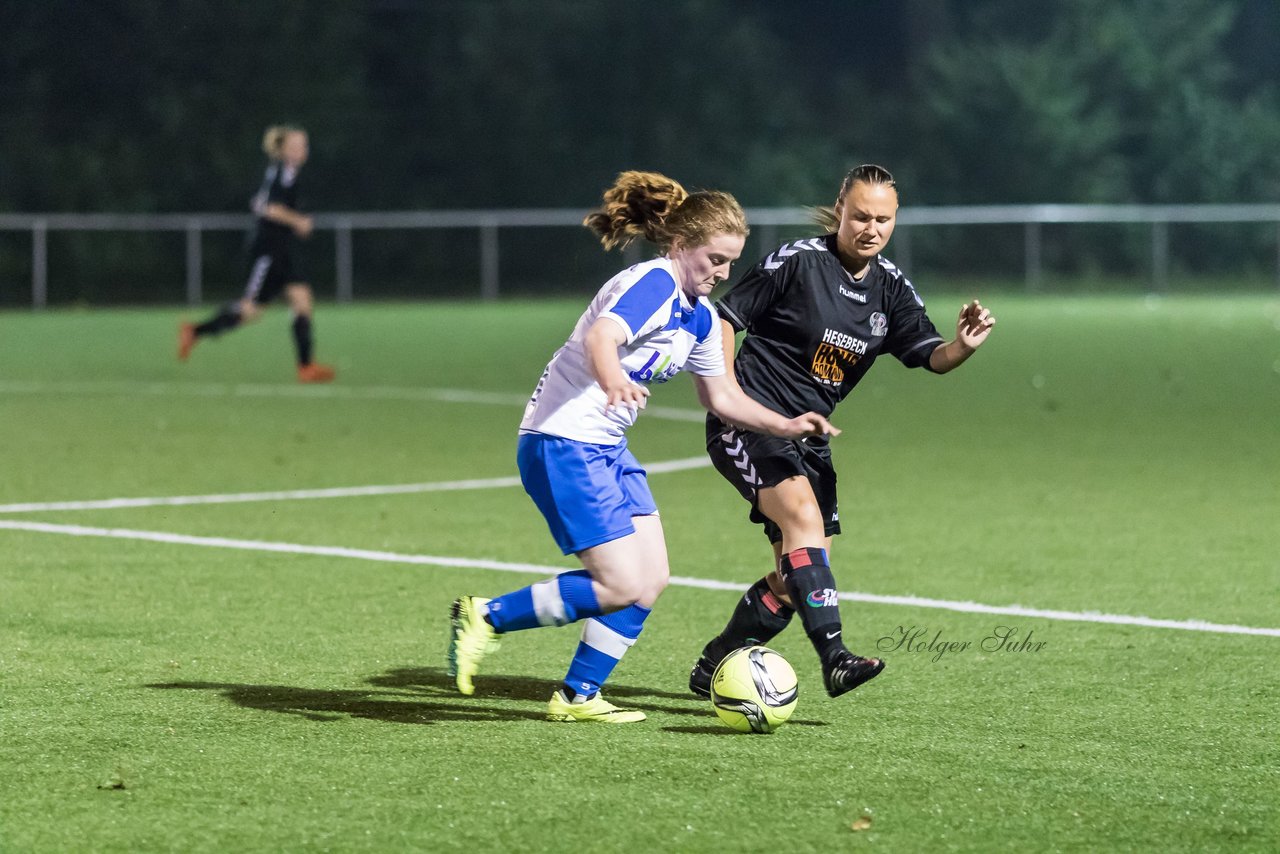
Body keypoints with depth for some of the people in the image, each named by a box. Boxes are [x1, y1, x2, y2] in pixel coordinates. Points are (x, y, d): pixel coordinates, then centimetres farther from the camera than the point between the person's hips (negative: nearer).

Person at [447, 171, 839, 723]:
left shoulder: (700, 316, 11)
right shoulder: (654, 284, -18)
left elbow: (722, 397, 24)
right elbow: (600, 337, -38)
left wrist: (786, 427, 13)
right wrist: (613, 381, -59)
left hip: (606, 449, 10)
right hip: (561, 444, -10)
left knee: (652, 578, 3)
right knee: (622, 586, -13)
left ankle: (578, 697, 11)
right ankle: (484, 617, -3)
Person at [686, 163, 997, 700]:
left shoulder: (890, 287, 5)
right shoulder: (798, 261, -11)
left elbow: (930, 355, -3)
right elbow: (725, 316, -6)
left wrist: (963, 346, -25)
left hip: (807, 436, 7)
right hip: (749, 424, -7)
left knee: (797, 579, 6)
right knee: (804, 517, -29)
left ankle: (713, 668, 23)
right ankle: (834, 658, -38)